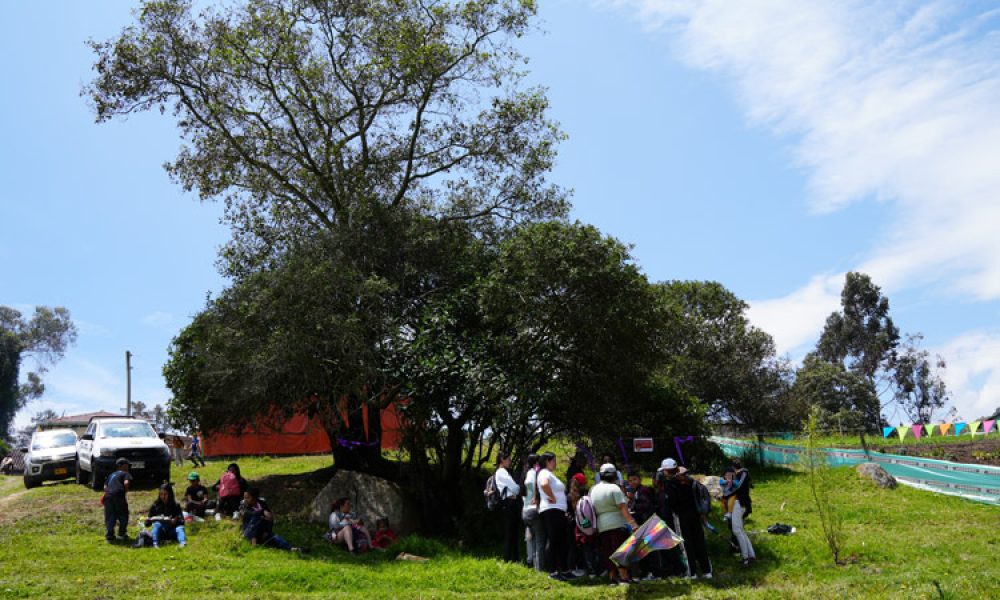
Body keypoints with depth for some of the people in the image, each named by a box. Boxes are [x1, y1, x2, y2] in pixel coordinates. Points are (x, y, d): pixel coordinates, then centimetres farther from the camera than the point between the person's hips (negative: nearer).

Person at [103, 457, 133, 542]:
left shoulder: (111, 475, 31)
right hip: (118, 495, -5)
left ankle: (109, 535, 2)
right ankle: (122, 534, 12)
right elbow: (126, 483, -7)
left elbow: (105, 486, 21)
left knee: (110, 517, 8)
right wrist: (125, 491, 6)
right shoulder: (126, 474, 12)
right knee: (123, 515, 10)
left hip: (108, 496, 5)